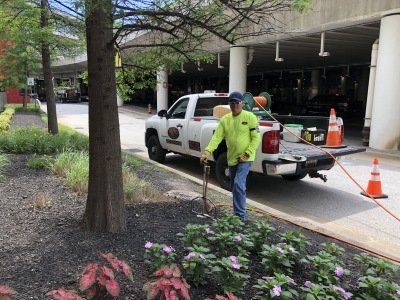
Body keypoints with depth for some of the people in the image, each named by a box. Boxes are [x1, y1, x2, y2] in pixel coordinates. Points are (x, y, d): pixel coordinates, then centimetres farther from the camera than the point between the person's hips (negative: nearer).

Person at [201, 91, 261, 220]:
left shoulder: (250, 117, -8)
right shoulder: (225, 119, 3)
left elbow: (256, 138, -9)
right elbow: (216, 137, -4)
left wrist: (247, 154, -17)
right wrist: (207, 151, -18)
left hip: (245, 159, -5)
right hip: (232, 159, 5)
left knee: (239, 184, -18)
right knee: (235, 187, 16)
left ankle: (241, 214, -7)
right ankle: (238, 211, 33)